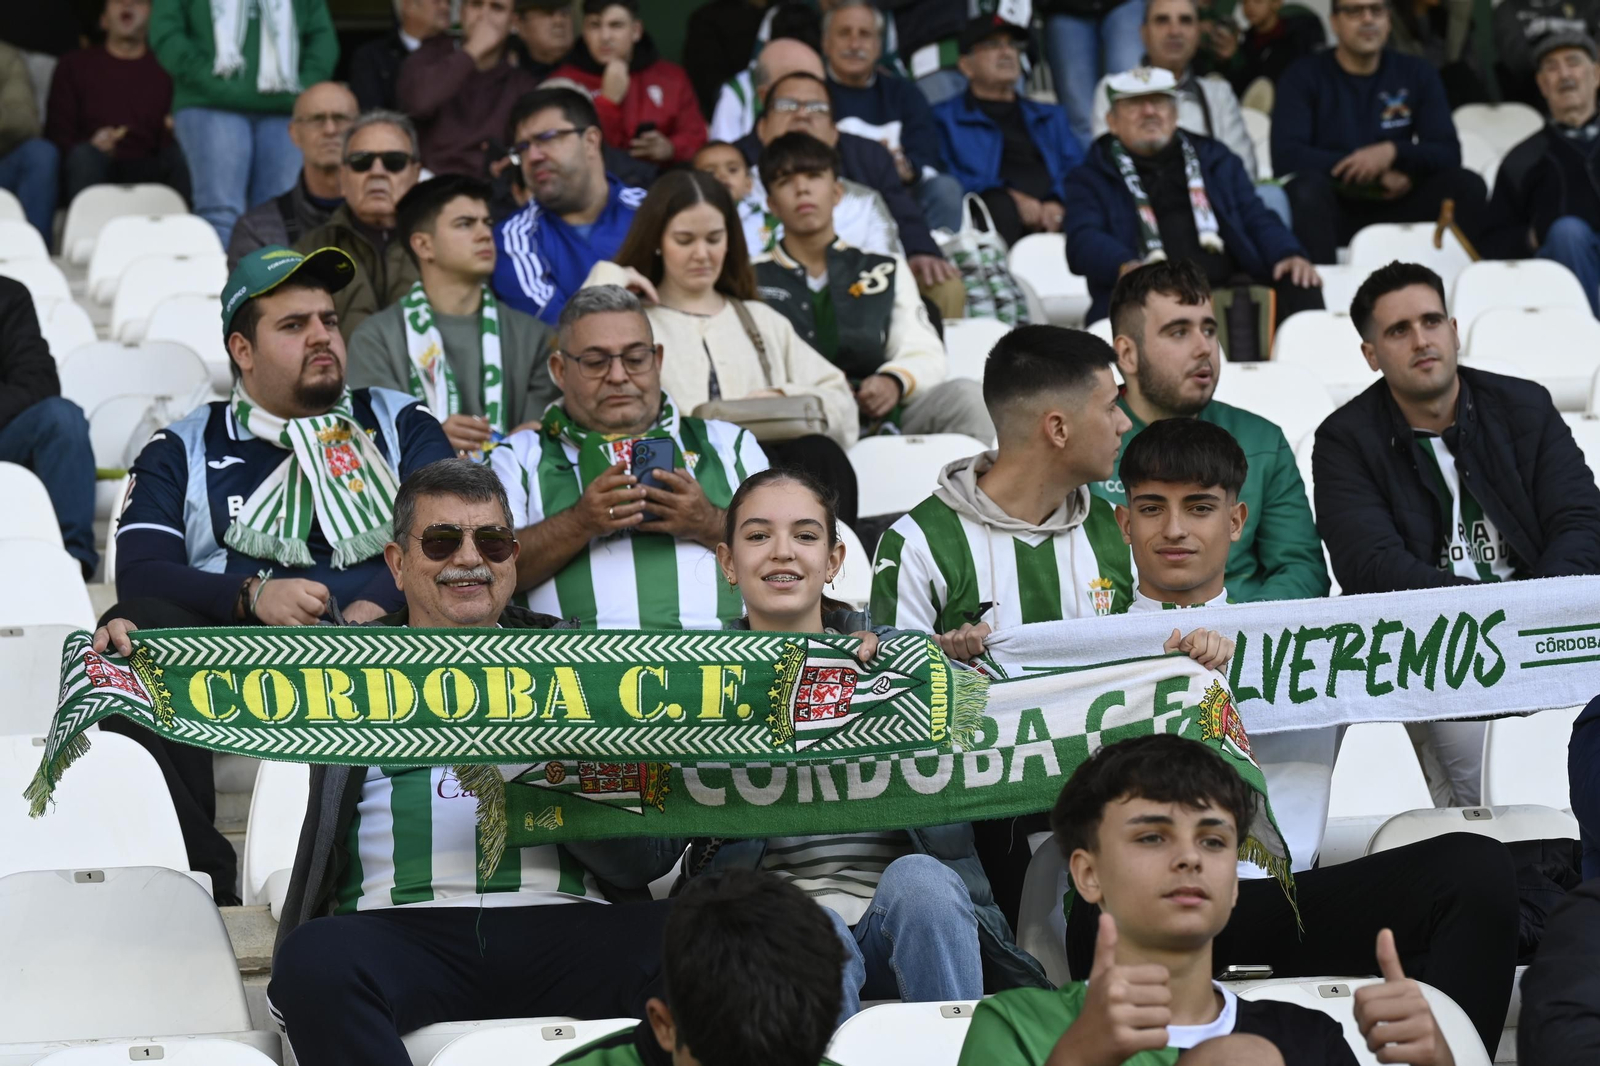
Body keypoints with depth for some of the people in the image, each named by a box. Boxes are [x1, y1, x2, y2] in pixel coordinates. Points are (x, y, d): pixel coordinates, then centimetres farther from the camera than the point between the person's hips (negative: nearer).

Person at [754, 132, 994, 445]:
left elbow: (926, 355, 13)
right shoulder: (751, 279, 18)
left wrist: (895, 381, -11)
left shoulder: (887, 271, 25)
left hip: (880, 419, 3)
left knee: (963, 395, -26)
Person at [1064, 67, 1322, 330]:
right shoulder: (1091, 178, 18)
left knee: (1300, 286, -26)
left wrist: (1290, 255, -2)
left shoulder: (1214, 159, 28)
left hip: (1228, 282, 3)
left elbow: (1257, 219, 22)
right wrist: (1125, 265, -23)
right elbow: (1083, 241, 2)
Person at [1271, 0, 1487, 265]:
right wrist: (1379, 174, -15)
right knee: (1308, 185, -35)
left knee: (1468, 186, -20)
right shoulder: (1303, 77, 1)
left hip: (1393, 209, 3)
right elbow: (1286, 157, -13)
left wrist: (1393, 152, -21)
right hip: (1331, 211, -3)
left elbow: (1449, 153, 1)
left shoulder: (1418, 75, 10)